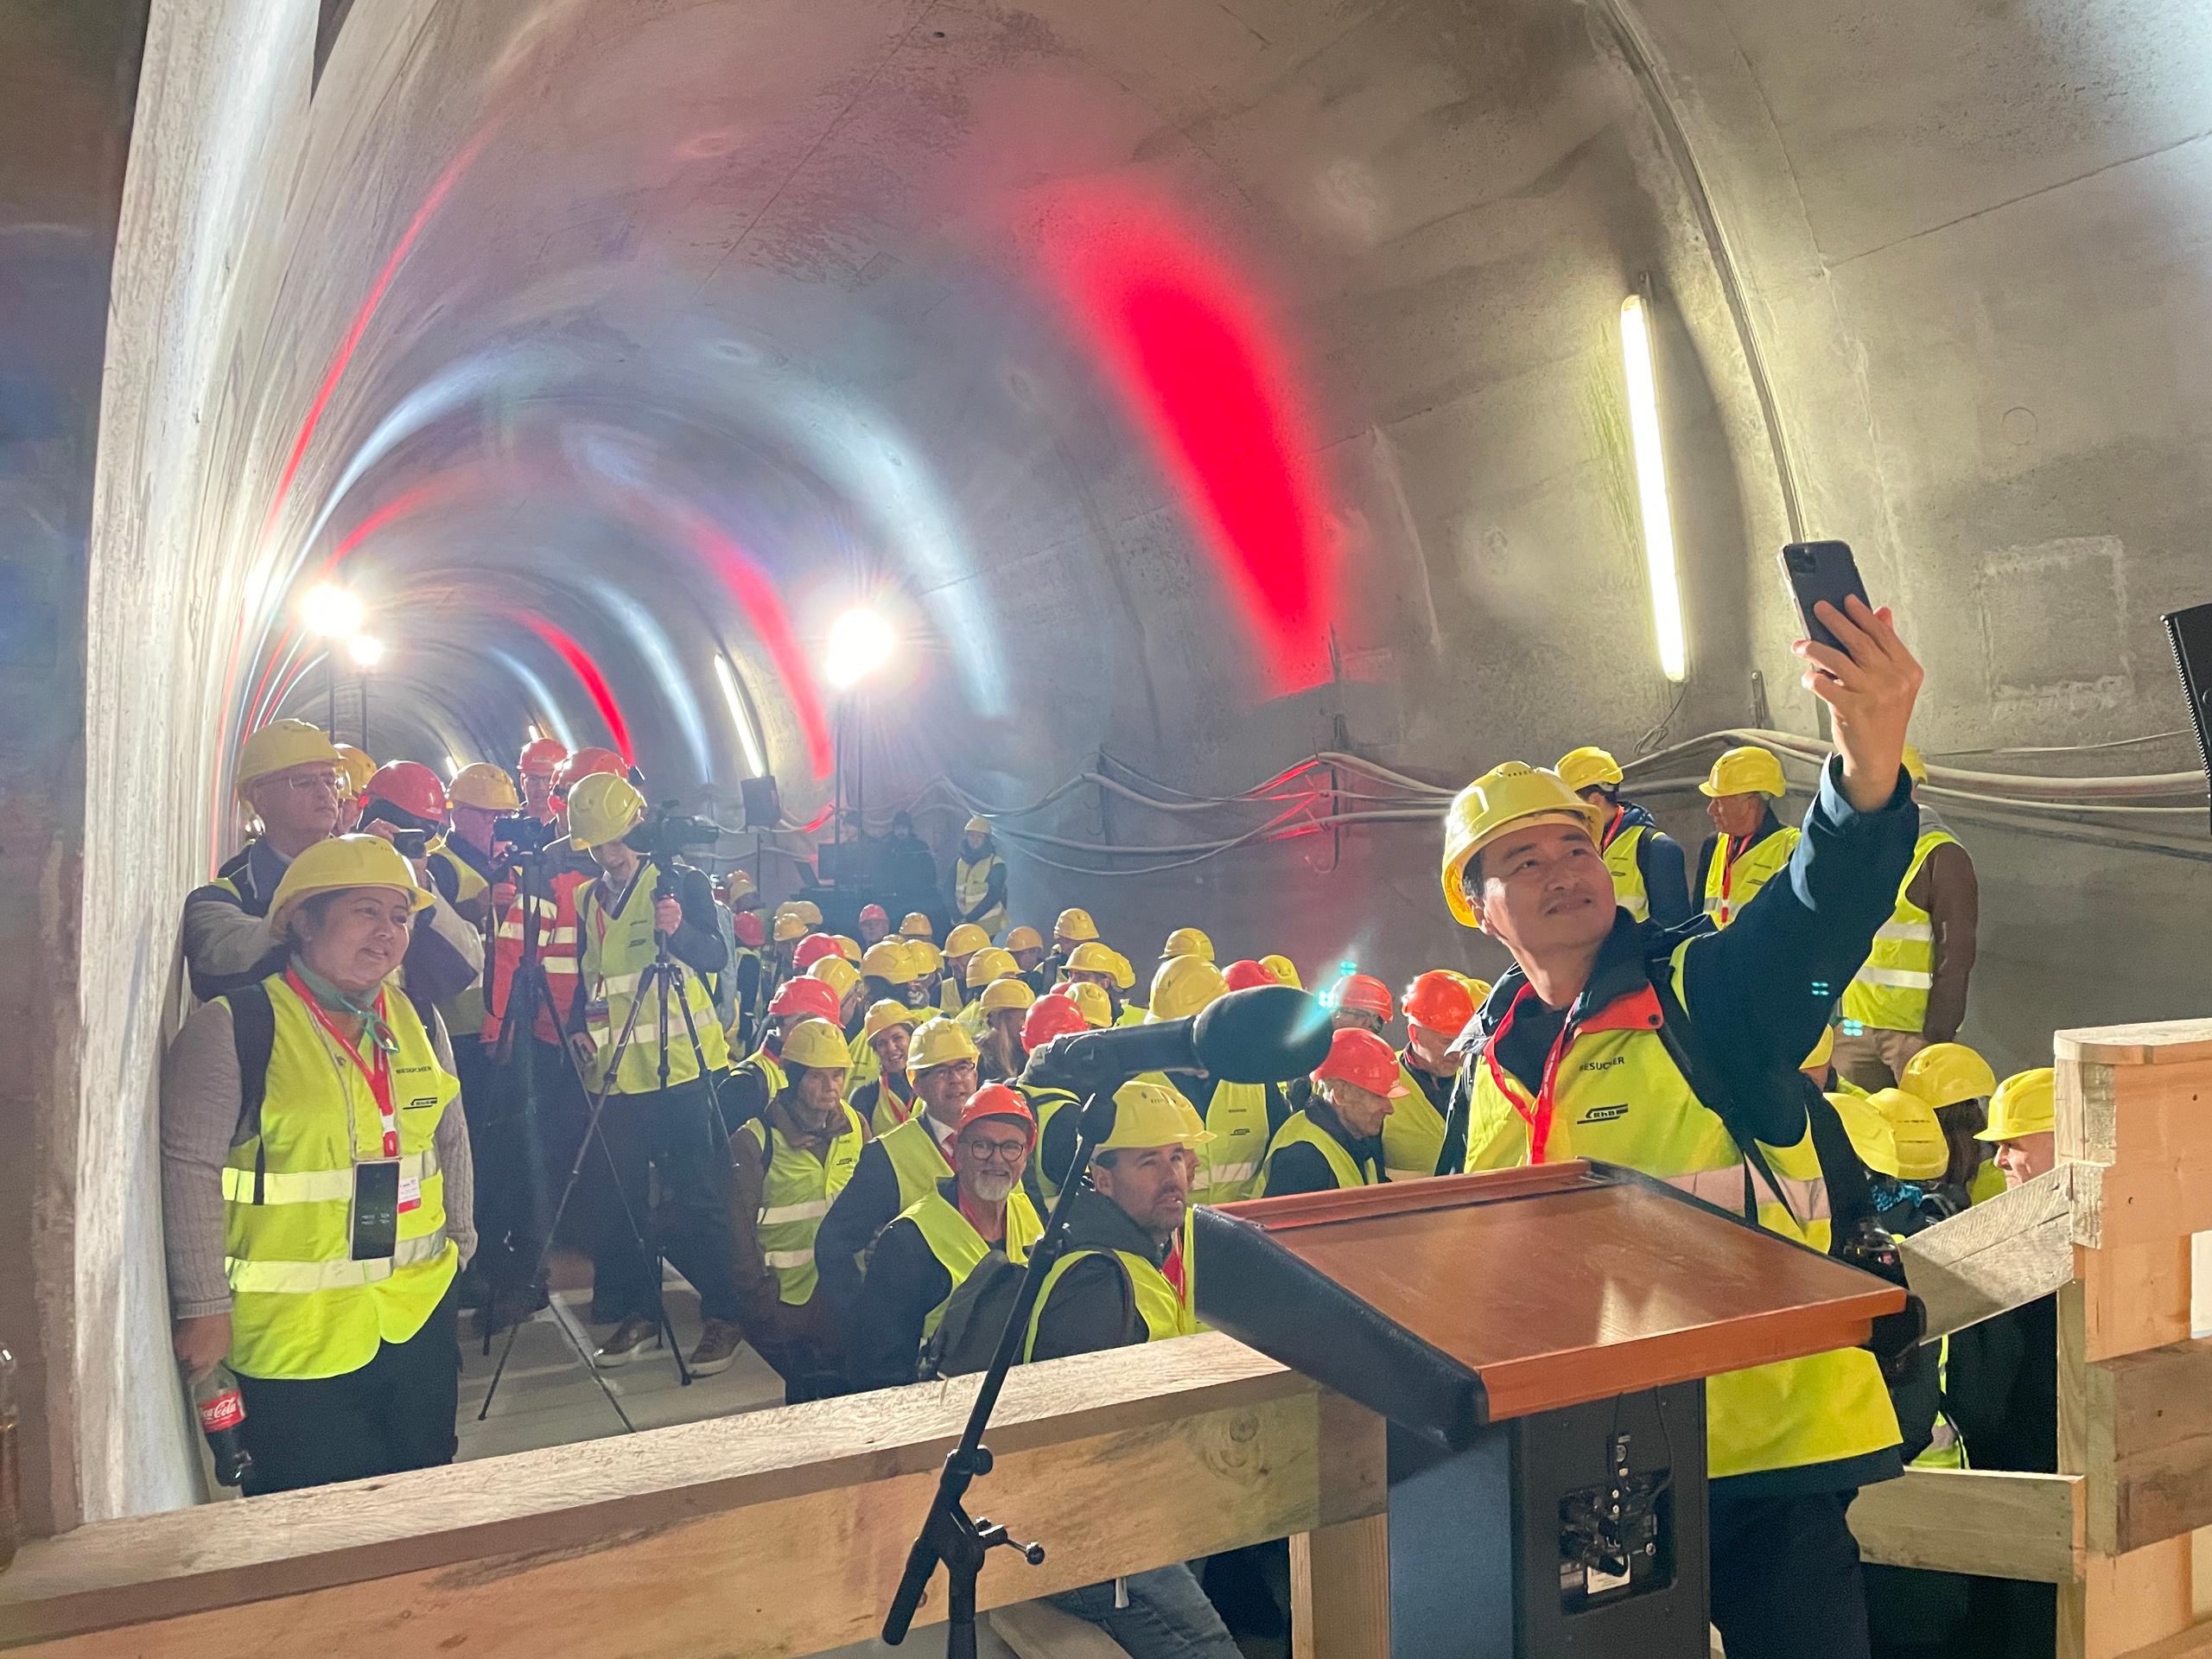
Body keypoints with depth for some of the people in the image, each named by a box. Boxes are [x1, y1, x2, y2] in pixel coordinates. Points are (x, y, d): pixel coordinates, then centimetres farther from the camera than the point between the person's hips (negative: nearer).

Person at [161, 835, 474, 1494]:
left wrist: (459, 1239, 15)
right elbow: (189, 1170, -14)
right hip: (295, 1337, -5)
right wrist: (204, 1306, -13)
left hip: (420, 1317, 6)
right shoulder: (232, 1026, -14)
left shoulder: (416, 1021, 5)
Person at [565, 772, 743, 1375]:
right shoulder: (587, 901, 13)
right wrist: (581, 1027, 3)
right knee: (619, 1197, 8)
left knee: (697, 1195, -4)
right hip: (615, 1072, 6)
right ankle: (637, 1310, 22)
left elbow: (714, 956, -14)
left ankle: (721, 1316, 6)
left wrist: (679, 931, -34)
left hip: (681, 1065, -5)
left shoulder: (680, 881, -3)